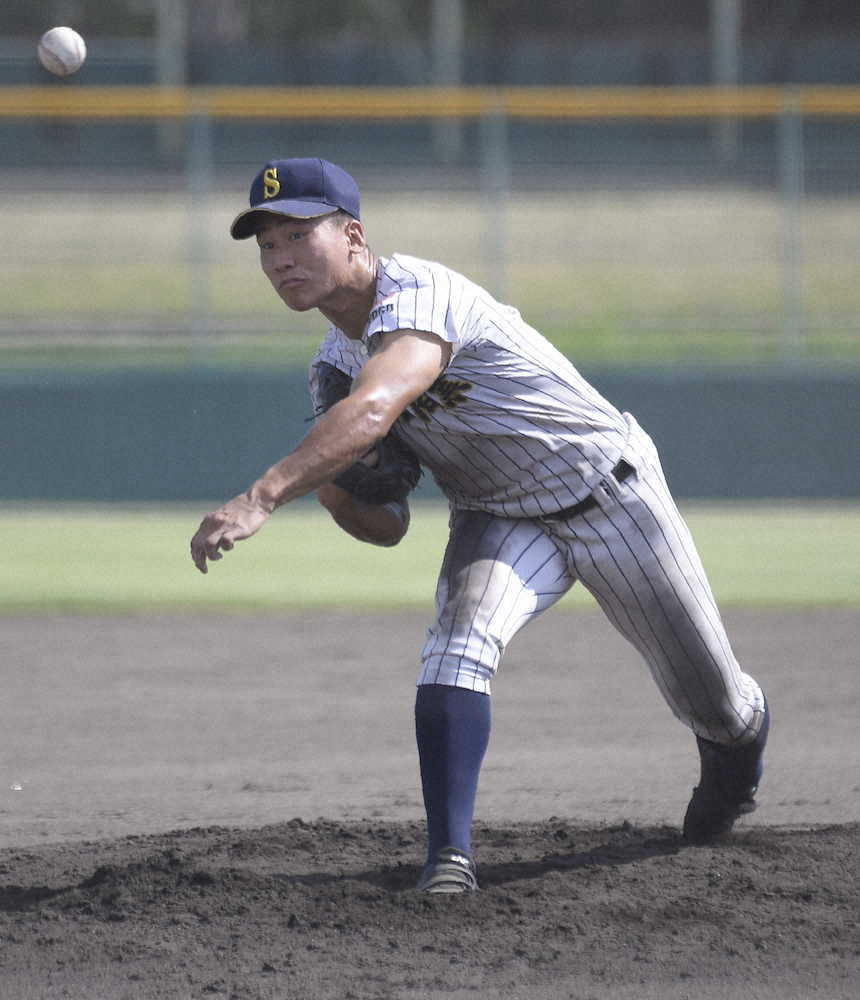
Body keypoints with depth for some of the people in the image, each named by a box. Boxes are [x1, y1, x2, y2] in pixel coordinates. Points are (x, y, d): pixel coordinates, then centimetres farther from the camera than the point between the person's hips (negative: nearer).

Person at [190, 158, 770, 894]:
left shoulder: (416, 294, -30)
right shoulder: (333, 367, -4)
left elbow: (373, 411, -51)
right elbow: (387, 526, 1)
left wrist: (262, 498, -61)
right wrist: (337, 496, -22)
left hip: (610, 495, -5)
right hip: (497, 522, 5)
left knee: (716, 705, 10)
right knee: (457, 647, -28)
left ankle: (738, 742, 47)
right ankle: (449, 855, -32)